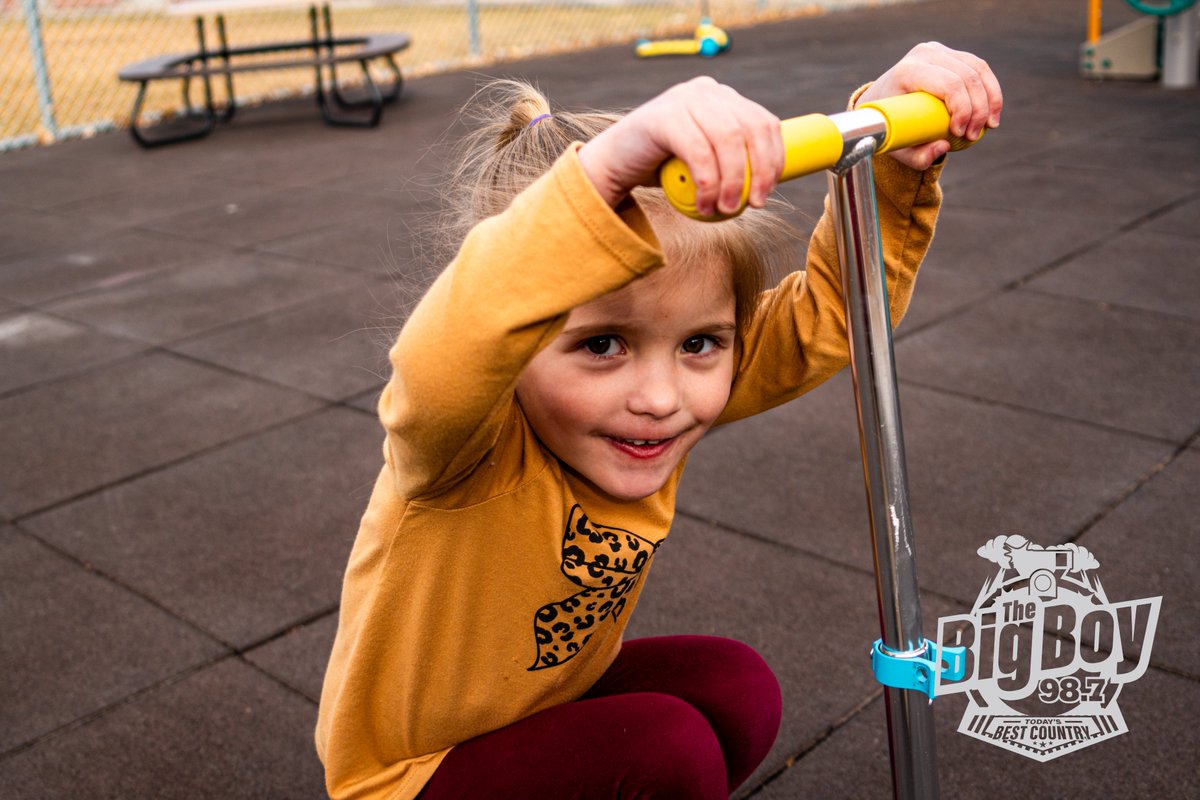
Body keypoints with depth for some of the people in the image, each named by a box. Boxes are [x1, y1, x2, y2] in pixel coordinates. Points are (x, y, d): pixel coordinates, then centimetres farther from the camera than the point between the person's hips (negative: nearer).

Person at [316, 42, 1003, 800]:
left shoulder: (667, 395, -16)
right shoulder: (468, 443, -35)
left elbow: (831, 311, -14)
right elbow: (444, 363, -59)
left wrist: (891, 161, -31)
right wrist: (604, 174, -72)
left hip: (550, 698, 7)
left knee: (737, 690, -12)